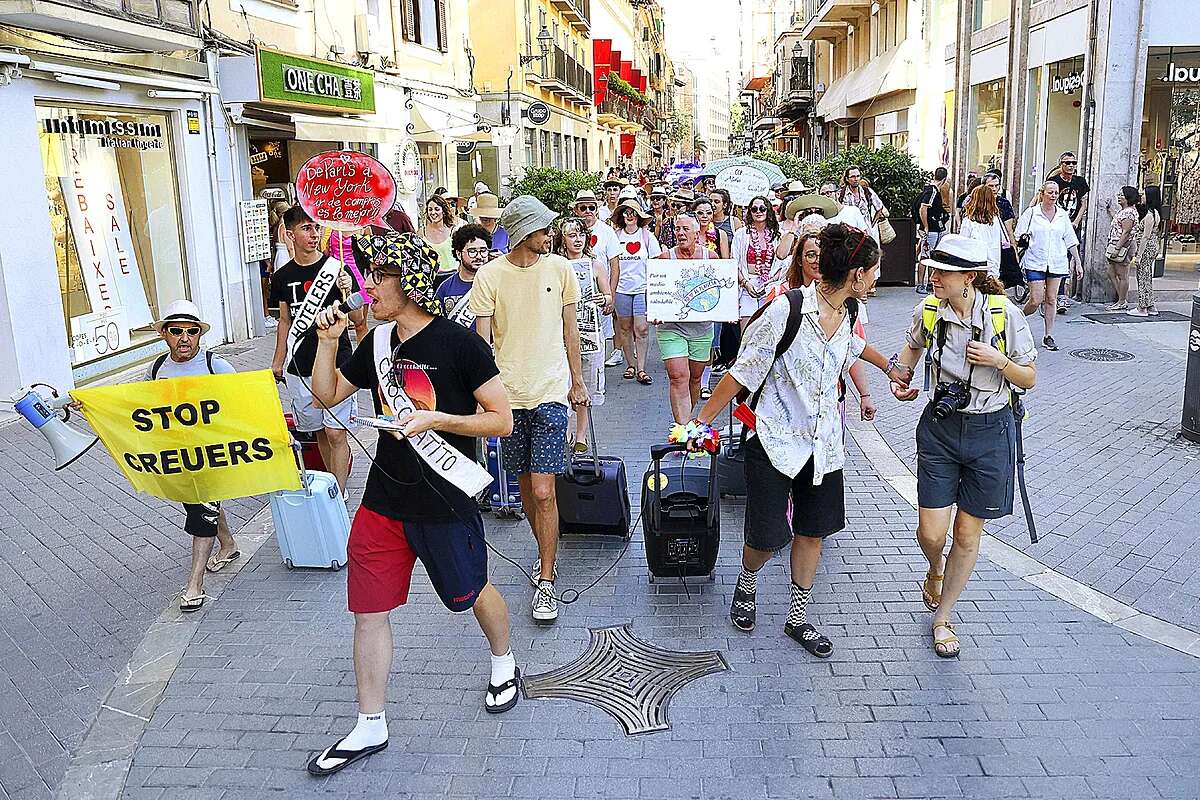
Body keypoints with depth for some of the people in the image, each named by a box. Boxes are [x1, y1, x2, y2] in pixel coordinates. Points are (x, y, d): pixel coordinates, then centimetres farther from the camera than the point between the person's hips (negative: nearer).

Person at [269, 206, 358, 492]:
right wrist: (277, 363, 19)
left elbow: (358, 319, -9)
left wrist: (347, 293, -28)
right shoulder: (282, 277, 6)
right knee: (319, 430, 13)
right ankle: (333, 483, 28)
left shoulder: (336, 267, -6)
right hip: (299, 368, 4)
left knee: (335, 432, -6)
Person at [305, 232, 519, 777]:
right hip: (384, 501, 5)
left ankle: (503, 664, 47)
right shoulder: (378, 342, 4)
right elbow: (328, 395, 15)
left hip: (445, 501, -5)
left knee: (473, 592, 16)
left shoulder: (460, 343, -15)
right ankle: (370, 727, 23)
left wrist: (436, 417, -23)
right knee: (369, 610, 7)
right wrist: (328, 340, 1)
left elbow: (503, 421, -14)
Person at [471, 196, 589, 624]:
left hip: (550, 392, -1)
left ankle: (546, 581, 2)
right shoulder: (490, 276, -3)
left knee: (543, 491, -8)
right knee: (526, 484, 14)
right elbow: (482, 340, -2)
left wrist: (577, 381, 15)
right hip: (508, 393, 1)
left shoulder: (560, 269, 2)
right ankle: (545, 550, 38)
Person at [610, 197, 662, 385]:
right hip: (622, 289, 2)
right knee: (625, 328, 6)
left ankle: (641, 369, -2)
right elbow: (614, 267, 9)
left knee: (641, 328, -7)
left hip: (642, 288, -2)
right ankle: (631, 364, 20)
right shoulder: (617, 236, 5)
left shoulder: (647, 236, 1)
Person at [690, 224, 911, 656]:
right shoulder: (787, 309, -21)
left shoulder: (848, 312, 0)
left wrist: (888, 366, 38)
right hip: (775, 441, -6)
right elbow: (742, 372, -14)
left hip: (824, 443, 6)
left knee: (813, 531, 12)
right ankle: (746, 585, 33)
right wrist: (702, 421, -12)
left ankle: (797, 618, 30)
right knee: (768, 536, -2)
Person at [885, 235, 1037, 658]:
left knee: (967, 536, 7)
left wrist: (998, 359, -22)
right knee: (930, 533, 0)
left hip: (990, 432, -2)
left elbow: (1029, 379, -4)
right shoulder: (928, 310, -6)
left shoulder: (1006, 314, -13)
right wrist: (900, 378, 0)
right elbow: (913, 346, 18)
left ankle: (942, 617, 27)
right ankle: (936, 569, 38)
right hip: (939, 428, 2)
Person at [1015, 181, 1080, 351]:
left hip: (1057, 263, 3)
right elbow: (1019, 237, 3)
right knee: (1036, 300, -10)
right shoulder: (1031, 213, -1)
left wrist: (1077, 261, 11)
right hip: (1035, 262, -3)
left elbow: (1071, 241, 14)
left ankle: (1049, 336, 10)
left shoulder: (1062, 215, 9)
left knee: (1051, 299, 4)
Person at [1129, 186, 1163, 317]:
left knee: (1143, 278, -3)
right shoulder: (1155, 213, 12)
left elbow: (1146, 237, -20)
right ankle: (1151, 307, 20)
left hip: (1147, 248, -10)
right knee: (1147, 278, 15)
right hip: (1153, 247, 10)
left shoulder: (1150, 215, -19)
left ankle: (1142, 309, 3)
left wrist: (1139, 255, -19)